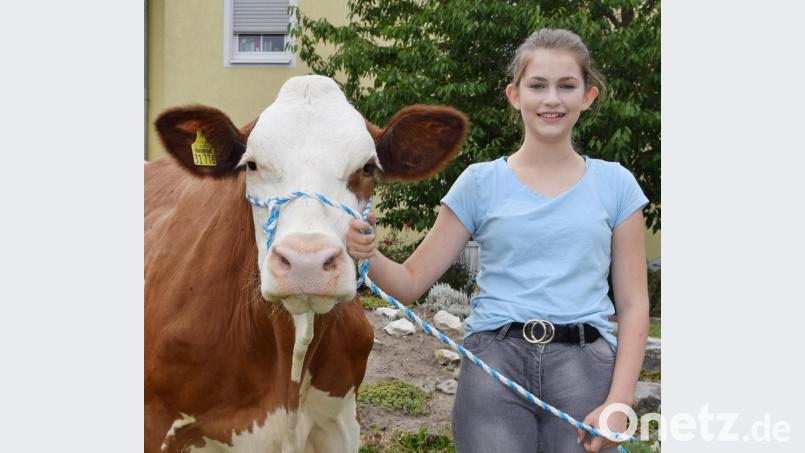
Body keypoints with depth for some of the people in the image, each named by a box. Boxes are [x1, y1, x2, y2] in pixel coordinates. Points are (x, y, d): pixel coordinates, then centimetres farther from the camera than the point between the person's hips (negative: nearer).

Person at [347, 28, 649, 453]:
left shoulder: (614, 184, 8)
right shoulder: (481, 183, 7)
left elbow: (633, 303, 6)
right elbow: (411, 281, 7)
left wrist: (618, 403, -5)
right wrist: (368, 255, -15)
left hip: (584, 369, 0)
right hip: (493, 364, 0)